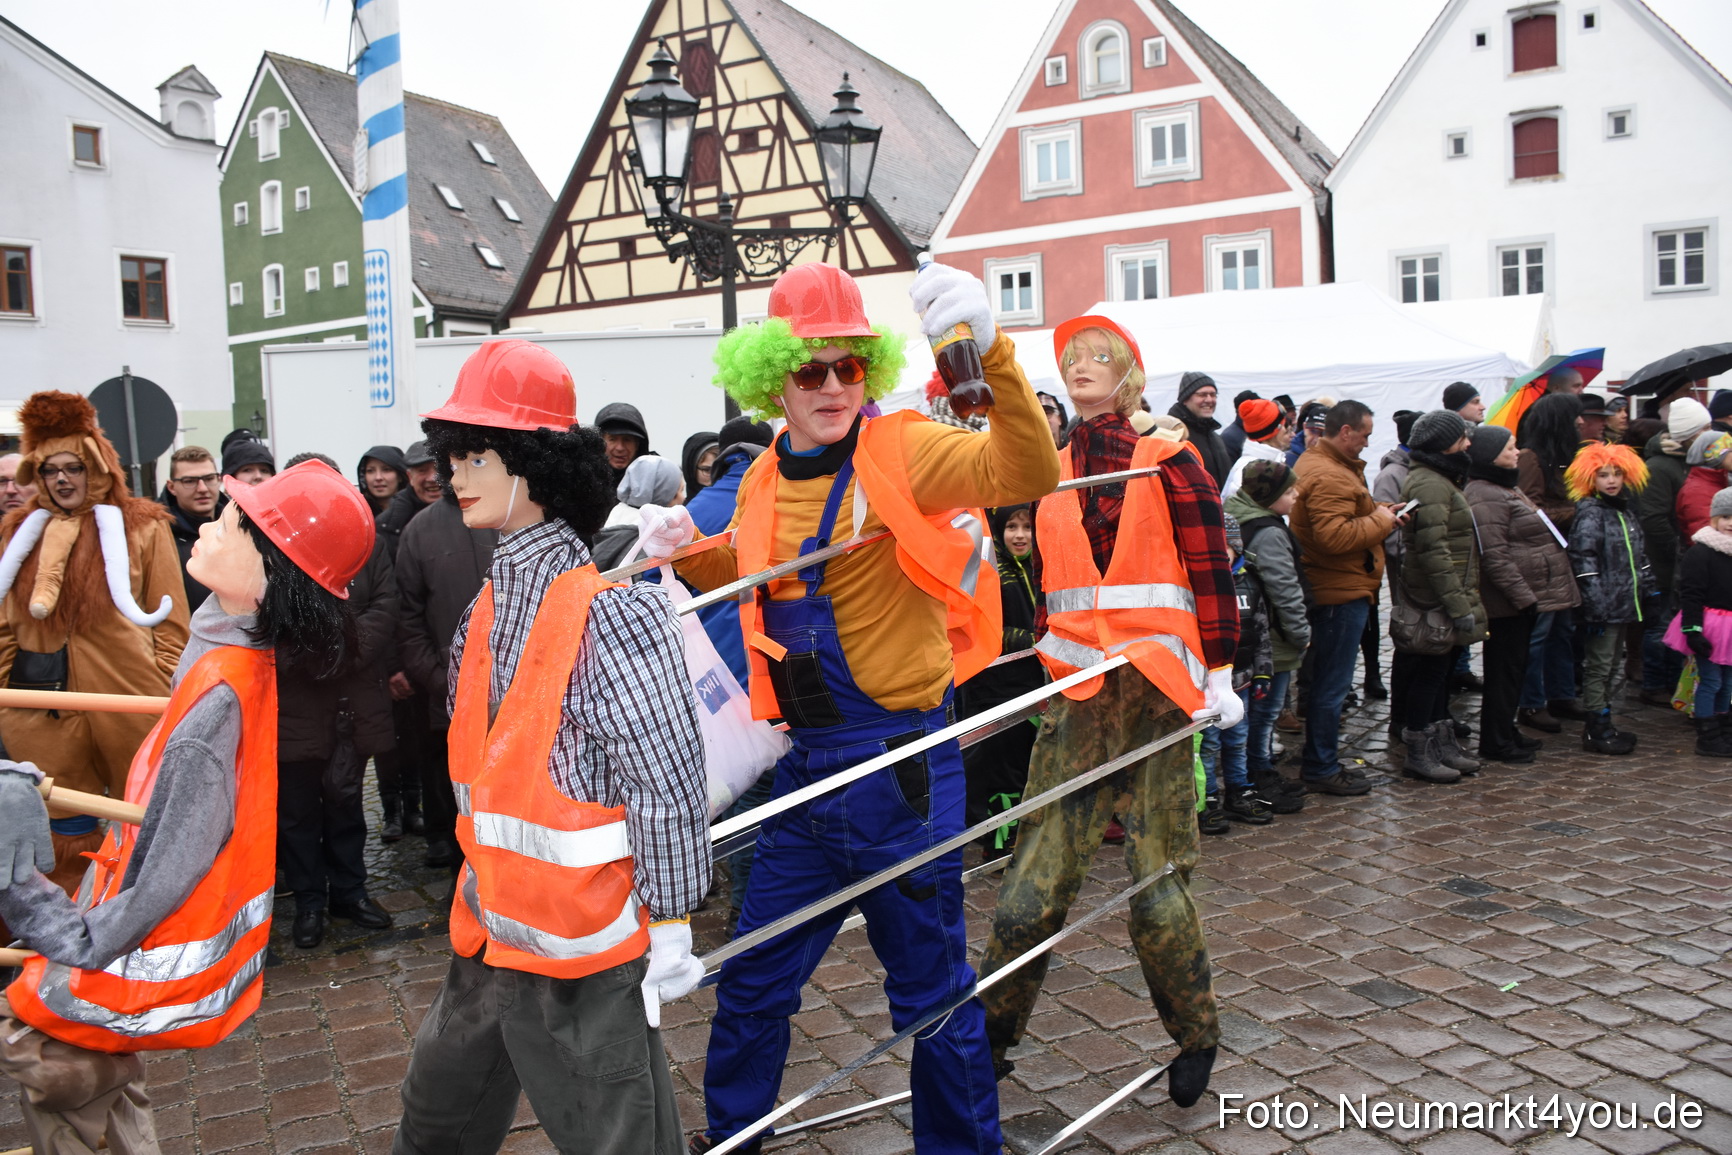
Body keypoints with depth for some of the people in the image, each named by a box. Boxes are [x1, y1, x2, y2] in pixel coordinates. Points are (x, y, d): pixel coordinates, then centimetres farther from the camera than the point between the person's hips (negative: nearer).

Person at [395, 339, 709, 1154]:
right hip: (491, 936, 9)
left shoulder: (608, 611, -21)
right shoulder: (488, 606, 6)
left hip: (585, 951, -8)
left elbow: (669, 784, -19)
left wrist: (668, 927, -15)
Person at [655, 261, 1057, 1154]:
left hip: (898, 763, -6)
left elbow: (1028, 472, -29)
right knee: (752, 980, 19)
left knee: (930, 986, 10)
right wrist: (686, 550, 6)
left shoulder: (900, 452, -12)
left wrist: (989, 348, -42)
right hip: (803, 765, 6)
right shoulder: (762, 483, 6)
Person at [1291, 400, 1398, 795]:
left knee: (1327, 679, 17)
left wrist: (1378, 512, 10)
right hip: (1341, 591, -11)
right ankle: (1321, 770, 6)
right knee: (1332, 684, -2)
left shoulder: (1317, 462, 15)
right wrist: (1380, 521, -15)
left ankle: (1324, 761, 27)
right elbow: (1335, 536, -30)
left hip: (1334, 589, 11)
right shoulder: (1328, 476, -21)